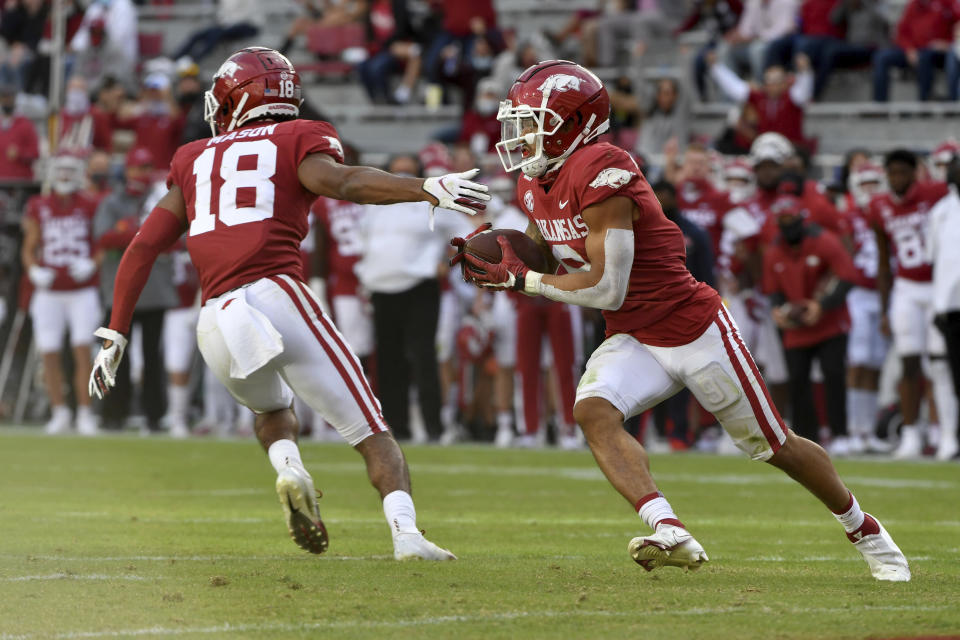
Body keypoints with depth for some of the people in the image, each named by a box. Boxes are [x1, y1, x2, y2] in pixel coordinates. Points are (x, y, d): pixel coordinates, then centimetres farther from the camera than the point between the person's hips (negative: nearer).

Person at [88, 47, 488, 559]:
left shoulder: (195, 161, 23)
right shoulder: (300, 139, 11)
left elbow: (143, 248, 20)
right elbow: (336, 180, -13)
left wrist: (115, 337, 25)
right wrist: (429, 189, -19)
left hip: (215, 324, 4)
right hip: (275, 296, -4)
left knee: (271, 410, 33)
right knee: (369, 431, 1)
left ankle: (289, 467, 1)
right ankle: (406, 531, -23)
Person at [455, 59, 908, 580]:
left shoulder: (600, 172, -26)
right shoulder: (535, 186, 1)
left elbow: (607, 288, -26)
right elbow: (550, 258, 18)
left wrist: (518, 280, -22)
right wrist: (501, 259, -3)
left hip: (693, 330, -7)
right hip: (633, 340, 7)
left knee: (773, 445, 7)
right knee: (594, 411, -24)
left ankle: (863, 529, 30)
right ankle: (670, 533, -35)